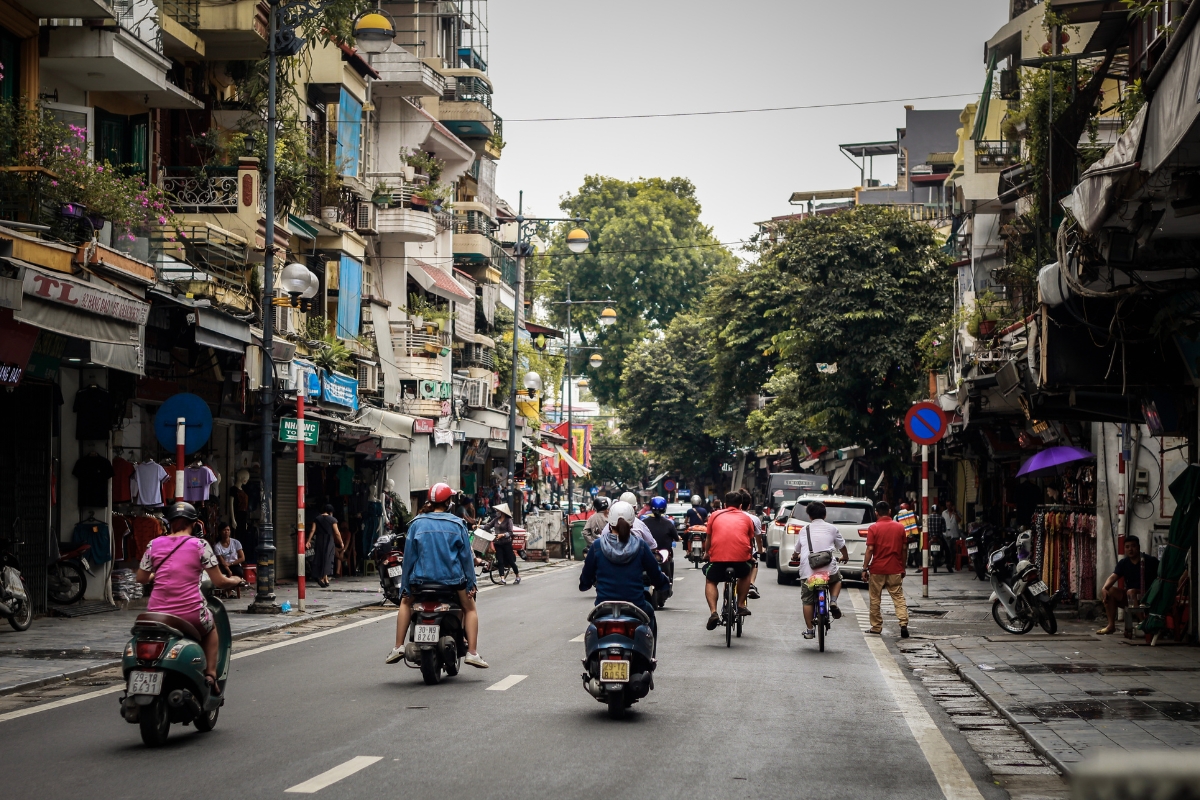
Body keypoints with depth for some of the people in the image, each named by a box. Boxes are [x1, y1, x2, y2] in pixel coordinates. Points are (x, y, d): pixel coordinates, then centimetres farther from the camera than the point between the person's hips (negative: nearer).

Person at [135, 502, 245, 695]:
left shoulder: (154, 545, 7)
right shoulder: (200, 545, -1)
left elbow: (141, 578, 16)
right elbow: (219, 582, -1)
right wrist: (235, 581, 21)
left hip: (158, 614, 2)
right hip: (191, 614, -2)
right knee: (211, 628, 32)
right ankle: (210, 674, 16)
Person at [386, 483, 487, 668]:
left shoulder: (417, 523, 1)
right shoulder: (456, 524, -2)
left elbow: (409, 555, 2)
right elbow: (466, 555, 0)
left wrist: (405, 587, 7)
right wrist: (471, 583, 7)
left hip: (422, 577, 1)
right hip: (452, 577, -1)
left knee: (406, 603, 28)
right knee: (470, 608, 20)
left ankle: (399, 647, 16)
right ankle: (472, 652, 6)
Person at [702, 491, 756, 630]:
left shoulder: (715, 515, 19)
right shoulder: (746, 518, 20)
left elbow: (708, 540, 25)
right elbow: (750, 541, 29)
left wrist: (707, 554, 43)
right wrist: (749, 556, 48)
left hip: (718, 556, -1)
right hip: (741, 556, 1)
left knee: (710, 582, 23)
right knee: (745, 574, 34)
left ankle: (713, 612, 3)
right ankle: (741, 605, 27)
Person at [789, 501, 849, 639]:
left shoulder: (804, 530, 14)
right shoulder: (832, 529, 11)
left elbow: (796, 551, 25)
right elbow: (842, 547, 24)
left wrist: (795, 557, 49)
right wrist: (845, 557, 46)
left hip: (807, 570, 0)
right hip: (829, 569, 0)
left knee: (807, 601, 9)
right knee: (837, 580, 31)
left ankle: (809, 630, 7)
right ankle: (833, 601, 7)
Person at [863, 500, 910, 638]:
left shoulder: (873, 528, -7)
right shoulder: (900, 527, 3)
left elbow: (869, 549, -11)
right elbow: (904, 548, 6)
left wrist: (865, 568, -5)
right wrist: (903, 568, 15)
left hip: (877, 569, -2)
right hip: (895, 569, 2)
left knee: (875, 599, 9)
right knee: (899, 597, 2)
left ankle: (876, 627, 14)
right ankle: (903, 623, -14)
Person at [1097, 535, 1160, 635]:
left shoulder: (1151, 561, -7)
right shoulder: (1123, 563, 6)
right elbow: (1113, 577, -7)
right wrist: (1104, 588, -27)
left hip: (1147, 597, -6)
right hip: (1128, 597, 6)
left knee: (1131, 592, -33)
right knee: (1109, 591, -12)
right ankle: (1111, 625, -12)